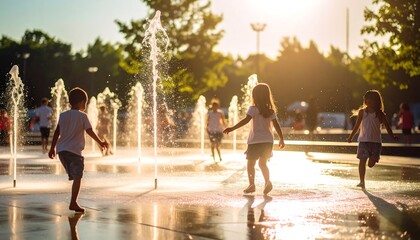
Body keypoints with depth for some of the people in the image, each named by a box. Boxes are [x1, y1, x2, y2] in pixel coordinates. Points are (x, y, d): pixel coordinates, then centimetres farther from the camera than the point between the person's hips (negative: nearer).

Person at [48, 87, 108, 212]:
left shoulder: (63, 115, 10)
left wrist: (52, 148, 16)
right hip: (74, 150, -6)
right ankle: (73, 203, -13)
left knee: (73, 176, 16)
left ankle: (73, 202, 17)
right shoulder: (82, 116, -4)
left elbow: (56, 133, 10)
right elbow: (90, 131, -6)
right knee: (77, 177, -5)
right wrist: (100, 142, 6)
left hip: (61, 150, 6)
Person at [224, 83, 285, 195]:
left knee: (250, 164, 8)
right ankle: (267, 182, -2)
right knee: (262, 163, 16)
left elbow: (245, 120, -21)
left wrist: (232, 128, -23)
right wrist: (281, 139, 14)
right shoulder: (271, 111, 5)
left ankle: (252, 185, 1)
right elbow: (277, 125, 5)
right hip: (268, 141, 5)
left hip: (255, 141, -5)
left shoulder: (253, 109, -9)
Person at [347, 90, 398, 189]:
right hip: (363, 140, 1)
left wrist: (392, 136, -9)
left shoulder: (379, 113, 3)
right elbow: (357, 126, 11)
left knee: (371, 164, -5)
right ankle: (362, 182, 7)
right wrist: (351, 137, 10)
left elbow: (387, 125, 3)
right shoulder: (362, 112, 5)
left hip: (376, 141, 0)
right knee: (362, 161, -1)